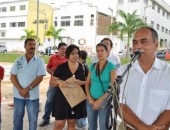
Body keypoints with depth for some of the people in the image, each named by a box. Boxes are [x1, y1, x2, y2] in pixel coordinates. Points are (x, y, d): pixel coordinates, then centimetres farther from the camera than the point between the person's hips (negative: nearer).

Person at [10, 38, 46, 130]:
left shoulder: (39, 61, -3)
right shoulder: (18, 60, 3)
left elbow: (40, 77, -10)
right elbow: (12, 76, 0)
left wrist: (27, 89, -17)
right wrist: (20, 90, -13)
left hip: (32, 95, -2)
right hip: (18, 94, 2)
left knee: (33, 119, 8)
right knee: (17, 118, 13)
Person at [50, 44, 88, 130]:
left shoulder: (83, 68, 3)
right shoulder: (61, 67, -3)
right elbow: (51, 82, 0)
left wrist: (82, 82, -14)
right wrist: (59, 81, -21)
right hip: (62, 99, -2)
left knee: (72, 123, 13)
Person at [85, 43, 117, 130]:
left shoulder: (111, 67, -8)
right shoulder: (93, 66, 5)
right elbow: (87, 83, 8)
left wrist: (100, 100, -14)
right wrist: (89, 98, -5)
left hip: (104, 101, -4)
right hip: (91, 101, 4)